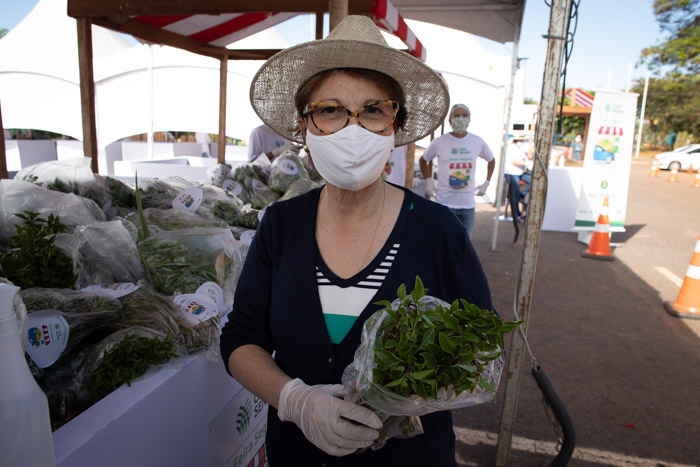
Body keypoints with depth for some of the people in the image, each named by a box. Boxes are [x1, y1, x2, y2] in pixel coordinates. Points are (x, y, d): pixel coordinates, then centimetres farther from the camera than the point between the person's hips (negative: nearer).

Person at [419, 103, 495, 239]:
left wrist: (486, 183, 11)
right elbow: (423, 160, 12)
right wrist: (428, 182, 3)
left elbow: (491, 160, 20)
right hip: (444, 203, -2)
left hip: (468, 204, 3)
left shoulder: (478, 142, 2)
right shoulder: (439, 142, -5)